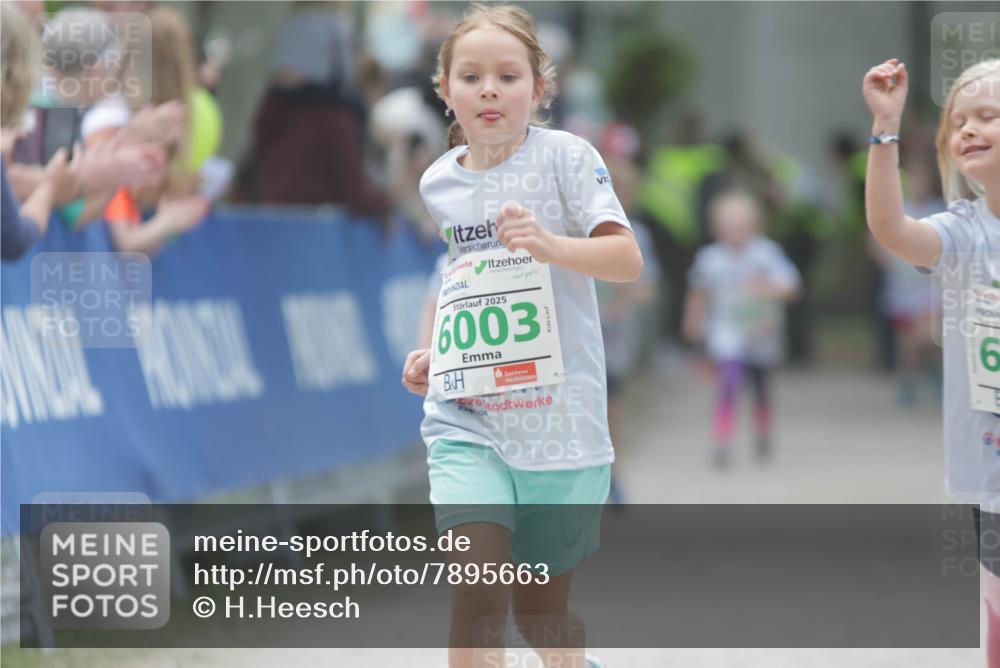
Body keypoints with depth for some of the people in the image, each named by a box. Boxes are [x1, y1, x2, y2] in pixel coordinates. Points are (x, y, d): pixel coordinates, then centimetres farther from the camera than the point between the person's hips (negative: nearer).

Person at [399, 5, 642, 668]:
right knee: (479, 594, -18)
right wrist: (432, 353, 6)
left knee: (543, 609, 11)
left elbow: (628, 259, -16)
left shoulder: (565, 156, -6)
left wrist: (552, 245, -33)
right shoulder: (437, 183, 7)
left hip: (560, 419, -2)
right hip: (468, 420, 2)